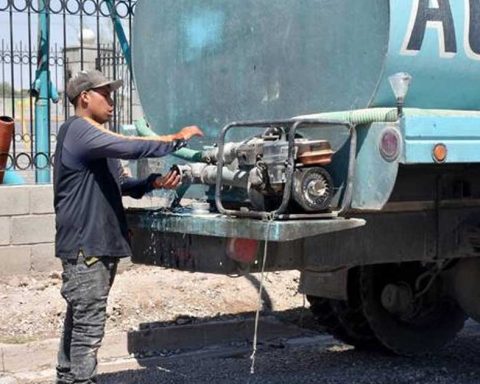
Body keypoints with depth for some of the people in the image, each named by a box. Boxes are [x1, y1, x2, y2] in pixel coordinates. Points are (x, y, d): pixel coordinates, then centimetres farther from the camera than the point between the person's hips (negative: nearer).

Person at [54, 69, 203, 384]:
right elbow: (130, 147, -24)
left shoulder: (97, 137, 21)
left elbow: (123, 184, 19)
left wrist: (155, 182, 0)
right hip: (85, 245, -10)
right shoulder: (78, 130, -12)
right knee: (89, 324, -9)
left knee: (80, 318, 15)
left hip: (99, 243, 10)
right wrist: (177, 139, -13)